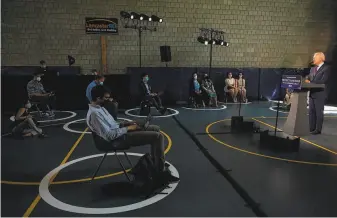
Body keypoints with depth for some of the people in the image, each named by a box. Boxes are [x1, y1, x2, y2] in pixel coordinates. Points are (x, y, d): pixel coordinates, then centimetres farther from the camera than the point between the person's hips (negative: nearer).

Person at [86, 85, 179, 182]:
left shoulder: (99, 108, 12)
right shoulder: (94, 113, -21)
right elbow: (109, 135, -26)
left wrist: (126, 123, 5)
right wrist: (128, 128, -17)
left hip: (120, 131, 10)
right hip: (119, 138, -10)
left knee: (156, 129, 12)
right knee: (158, 136, -17)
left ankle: (155, 161, 22)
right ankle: (161, 171, -7)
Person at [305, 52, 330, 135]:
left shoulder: (326, 68, -7)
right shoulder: (312, 69, 17)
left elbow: (323, 81, -17)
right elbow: (309, 78, 15)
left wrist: (310, 83, -17)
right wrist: (307, 80, -7)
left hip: (320, 94, -7)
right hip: (312, 93, 7)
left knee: (319, 112, -1)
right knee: (311, 112, 10)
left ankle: (318, 129, 5)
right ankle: (311, 128, 17)